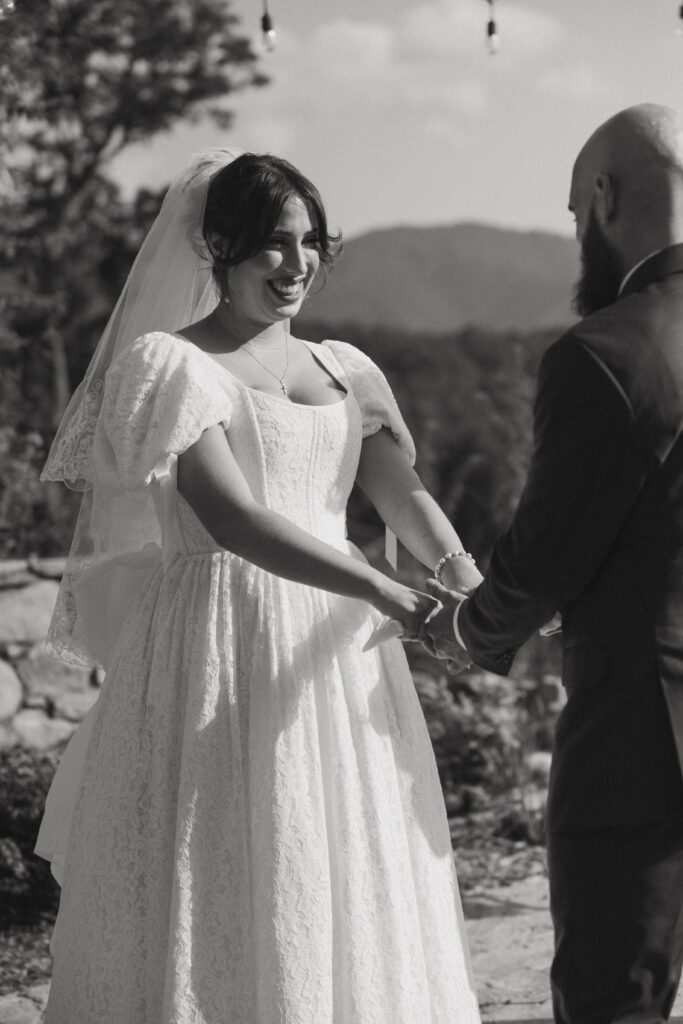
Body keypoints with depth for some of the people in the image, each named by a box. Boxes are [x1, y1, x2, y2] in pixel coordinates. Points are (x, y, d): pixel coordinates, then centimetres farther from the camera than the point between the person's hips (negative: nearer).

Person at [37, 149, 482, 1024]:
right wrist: (380, 589, -24)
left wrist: (467, 580, -18)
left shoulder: (344, 371, 14)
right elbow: (231, 519, -16)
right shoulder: (165, 365, -4)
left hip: (338, 659, 5)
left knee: (342, 897, 8)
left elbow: (404, 493, 2)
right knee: (212, 897, -1)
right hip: (219, 656, -5)